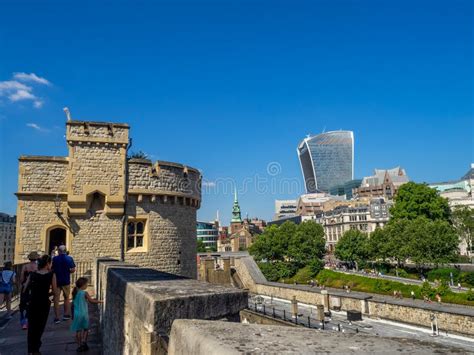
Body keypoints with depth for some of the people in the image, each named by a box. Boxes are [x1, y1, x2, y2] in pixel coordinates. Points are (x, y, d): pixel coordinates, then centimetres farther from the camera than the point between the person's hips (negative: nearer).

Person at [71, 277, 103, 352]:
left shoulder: (75, 293, 1)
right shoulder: (85, 293, -13)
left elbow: (73, 304, 8)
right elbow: (91, 301, -11)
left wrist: (72, 314, 18)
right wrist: (100, 301, 4)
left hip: (77, 314, 4)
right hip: (84, 314, -4)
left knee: (78, 330, 11)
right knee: (85, 329, 14)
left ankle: (80, 345, 16)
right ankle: (83, 342, 4)